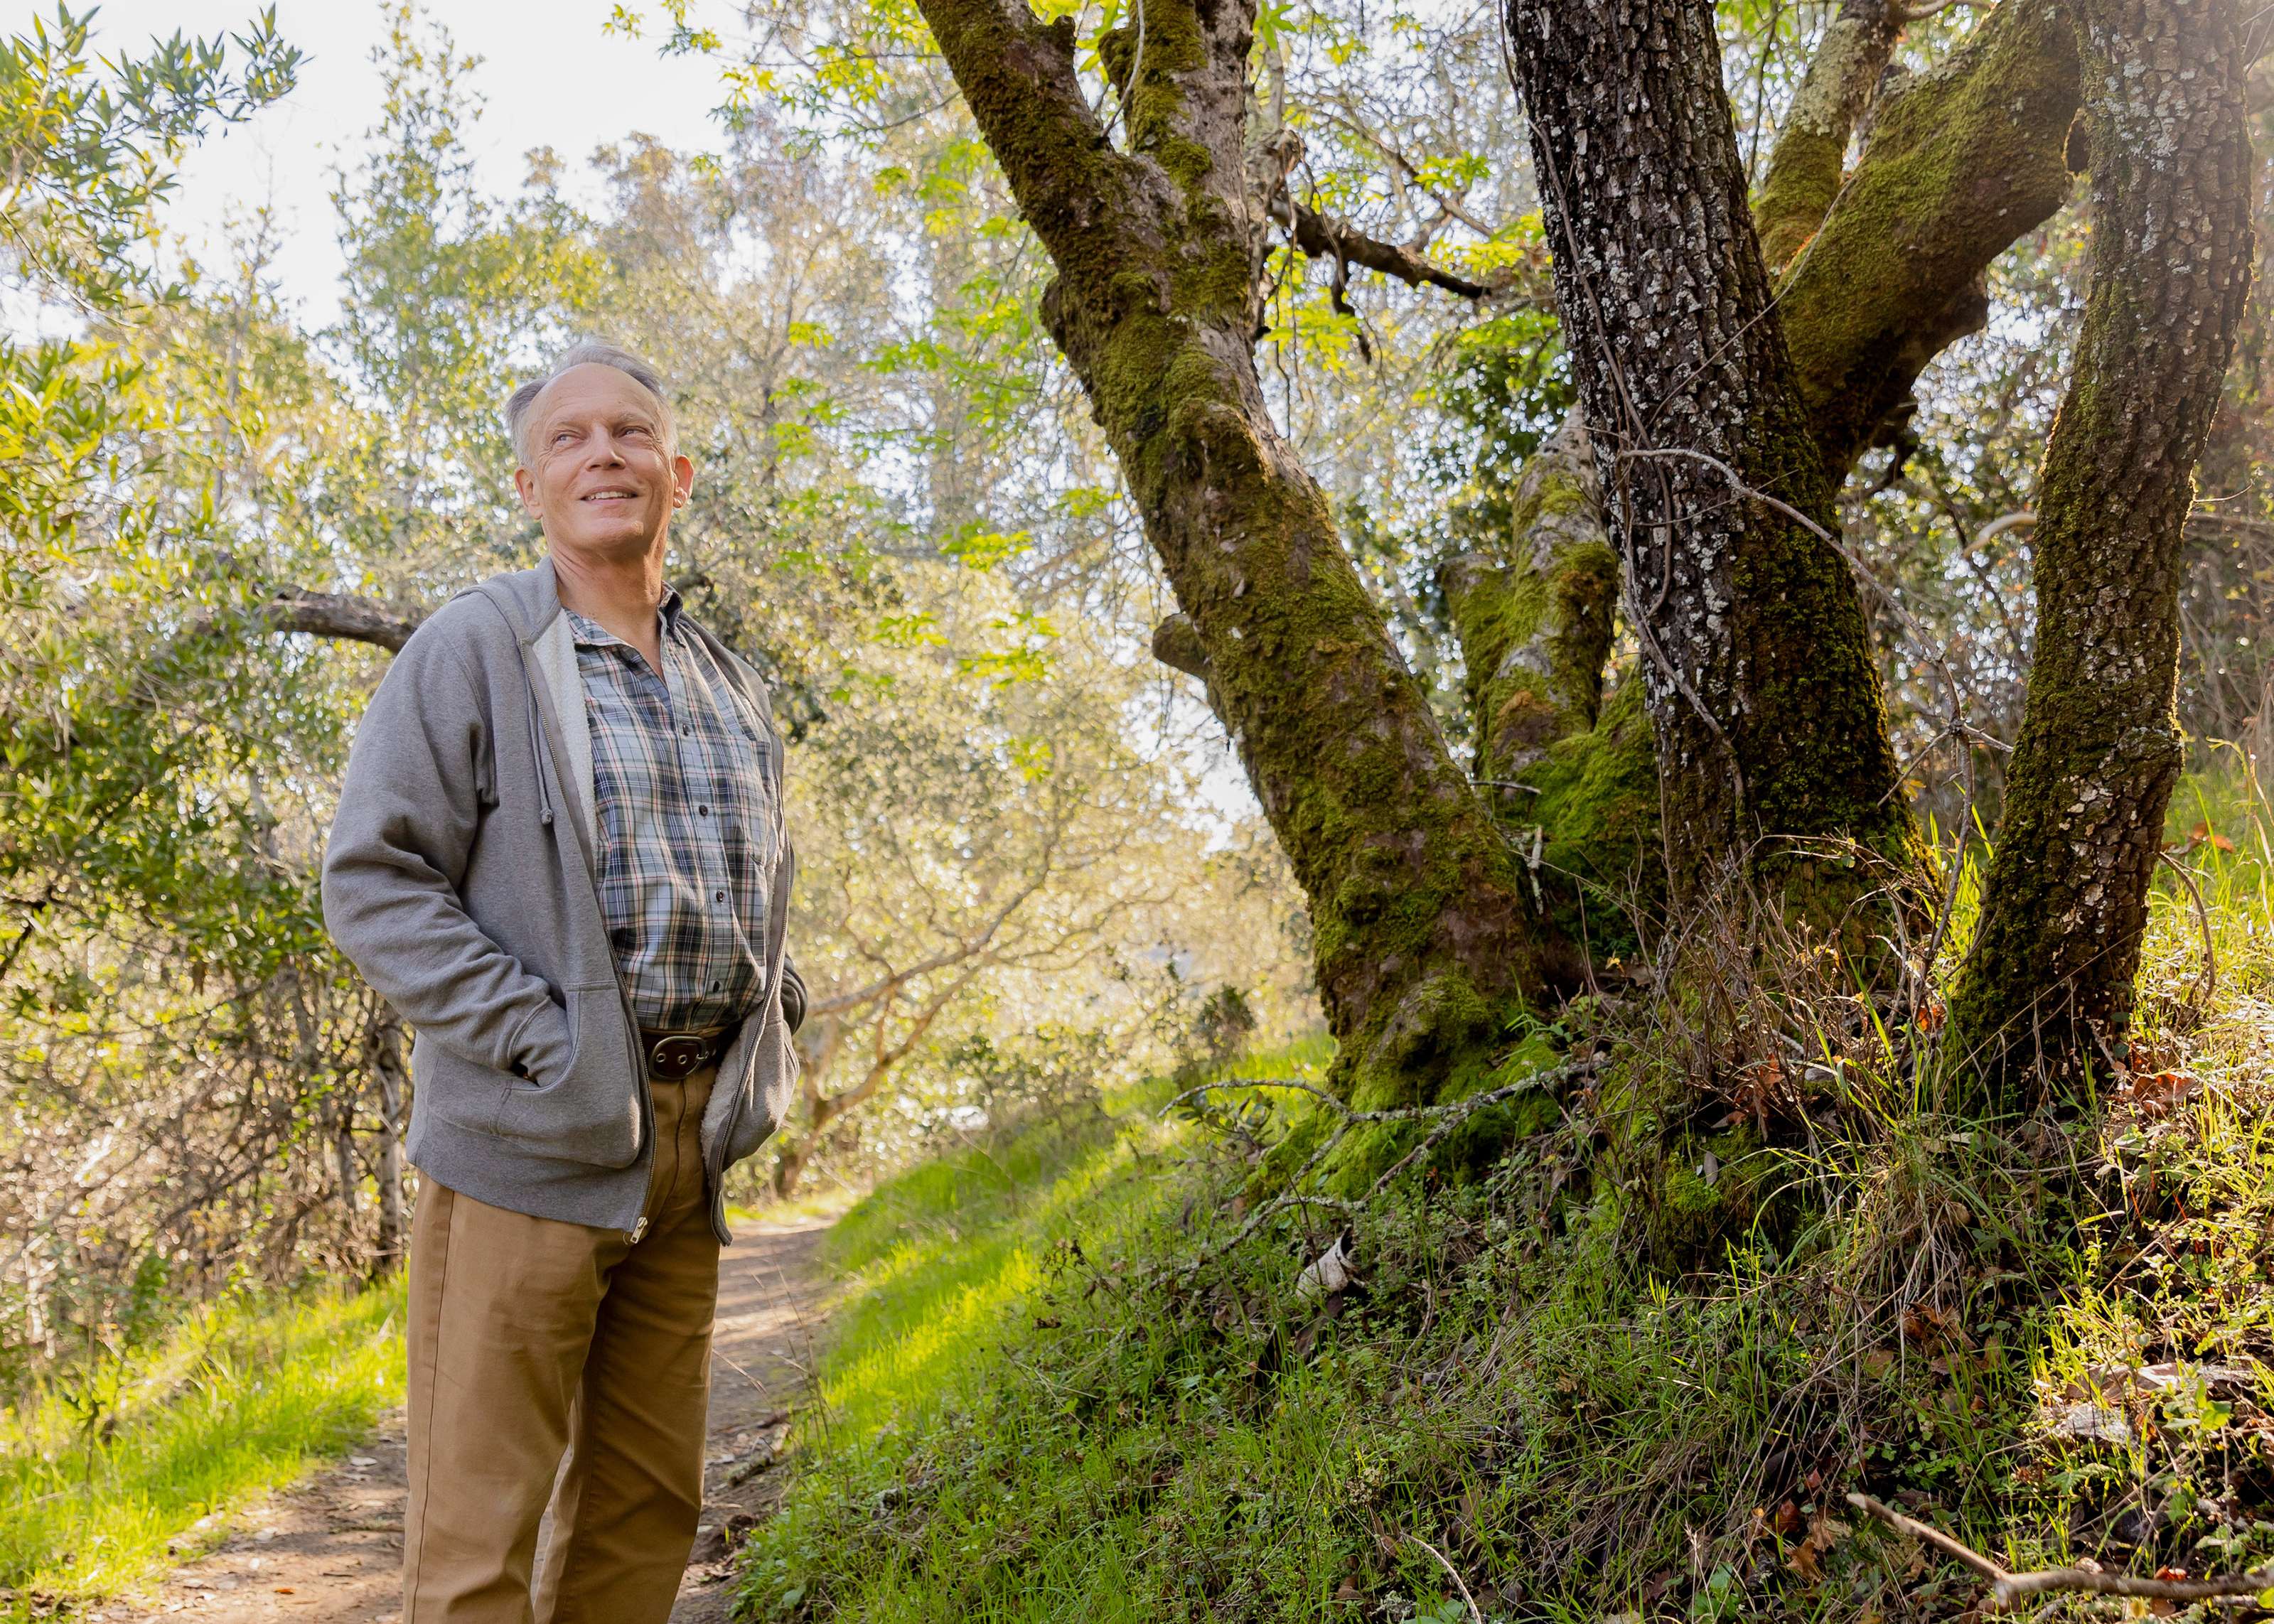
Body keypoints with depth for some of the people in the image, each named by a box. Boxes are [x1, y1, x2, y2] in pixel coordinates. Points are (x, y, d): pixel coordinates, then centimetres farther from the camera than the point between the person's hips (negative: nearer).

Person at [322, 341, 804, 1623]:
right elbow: (373, 881, -10)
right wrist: (539, 1040, -16)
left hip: (690, 1139, 6)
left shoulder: (733, 689, 16)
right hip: (533, 1136, -6)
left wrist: (779, 1039, 12)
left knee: (649, 1503, 13)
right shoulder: (475, 651, -3)